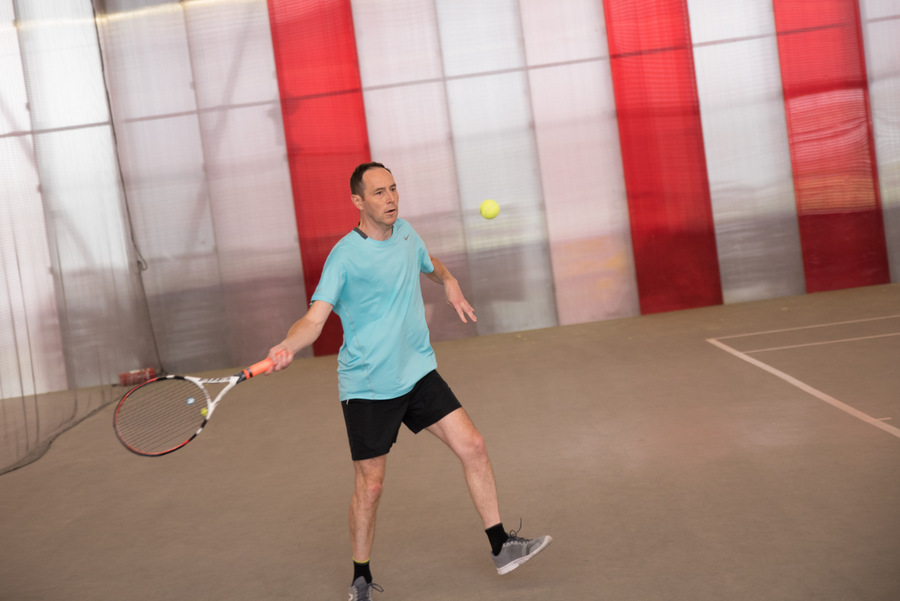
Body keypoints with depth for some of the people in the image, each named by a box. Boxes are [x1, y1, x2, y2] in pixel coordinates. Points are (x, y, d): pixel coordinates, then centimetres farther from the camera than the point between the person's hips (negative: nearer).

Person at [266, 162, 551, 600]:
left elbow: (428, 263, 28)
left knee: (472, 447, 0)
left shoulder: (405, 232, 5)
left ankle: (501, 547, 15)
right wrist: (286, 346, -43)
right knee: (370, 484, 1)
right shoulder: (345, 256, -15)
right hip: (367, 386, -6)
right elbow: (314, 319, -22)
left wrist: (448, 281, 7)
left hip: (418, 373, 6)